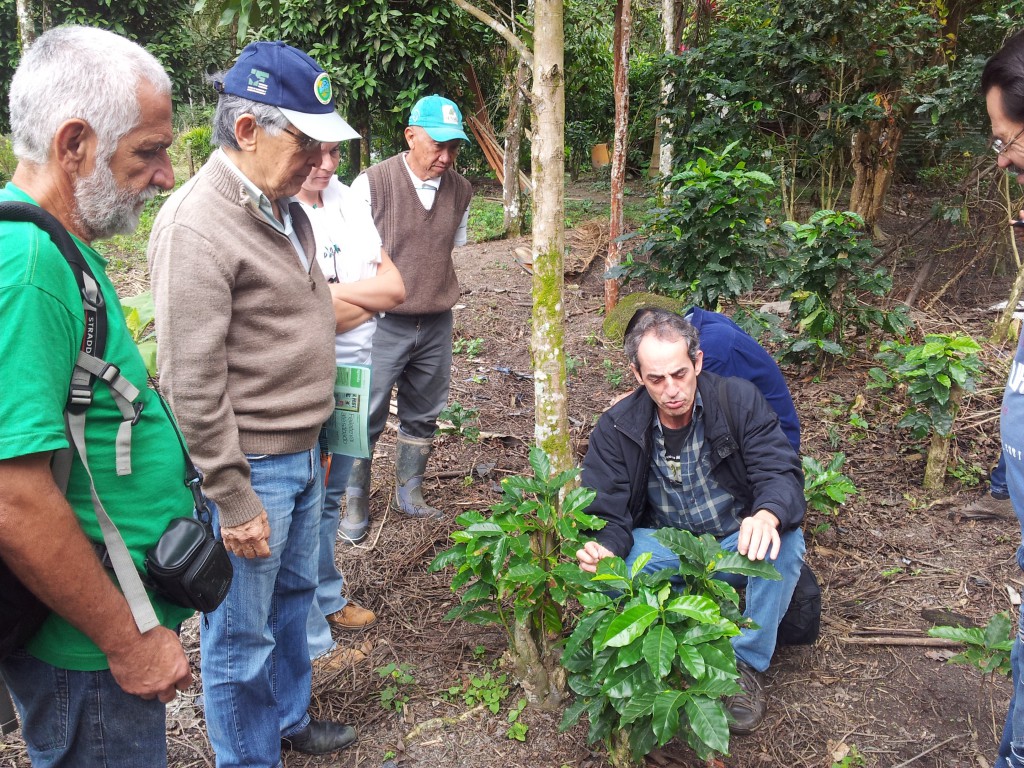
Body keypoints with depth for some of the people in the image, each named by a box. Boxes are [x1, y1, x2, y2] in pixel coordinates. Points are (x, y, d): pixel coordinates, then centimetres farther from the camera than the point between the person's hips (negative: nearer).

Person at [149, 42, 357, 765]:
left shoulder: (285, 210, 9)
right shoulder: (197, 224, -21)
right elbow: (192, 385, -22)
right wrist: (234, 503, -19)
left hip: (302, 457, 9)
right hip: (250, 467, -9)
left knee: (294, 594, 24)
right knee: (242, 635, 9)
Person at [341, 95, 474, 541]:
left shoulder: (460, 191, 3)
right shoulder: (372, 184, -12)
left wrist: (439, 298, 12)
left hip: (436, 325, 5)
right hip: (381, 324, -5)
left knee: (423, 416, 15)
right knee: (367, 419, 2)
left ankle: (409, 495, 32)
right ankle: (355, 503, 20)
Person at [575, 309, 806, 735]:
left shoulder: (739, 399, -13)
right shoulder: (616, 429, -10)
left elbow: (782, 472, -20)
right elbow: (607, 512, -12)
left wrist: (768, 515, -45)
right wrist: (603, 548, -37)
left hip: (740, 547, 0)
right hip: (669, 552, 0)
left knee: (786, 541, -32)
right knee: (607, 566, -28)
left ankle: (747, 665, -15)